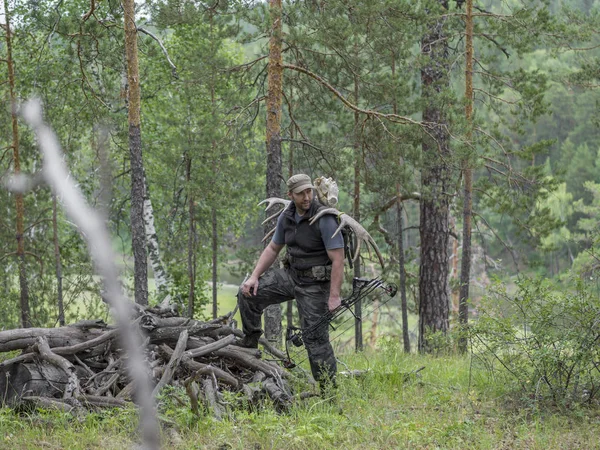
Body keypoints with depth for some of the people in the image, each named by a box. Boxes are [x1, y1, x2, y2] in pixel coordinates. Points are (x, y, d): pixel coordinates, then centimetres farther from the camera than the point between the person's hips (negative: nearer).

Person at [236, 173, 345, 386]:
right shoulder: (287, 217, 1)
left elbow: (338, 259, -22)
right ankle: (250, 342, 13)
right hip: (290, 276, 6)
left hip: (315, 285, -6)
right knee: (249, 293, -3)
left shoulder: (324, 219, -20)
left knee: (316, 337, -7)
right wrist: (254, 276, 1)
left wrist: (334, 296, -26)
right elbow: (273, 249, 12)